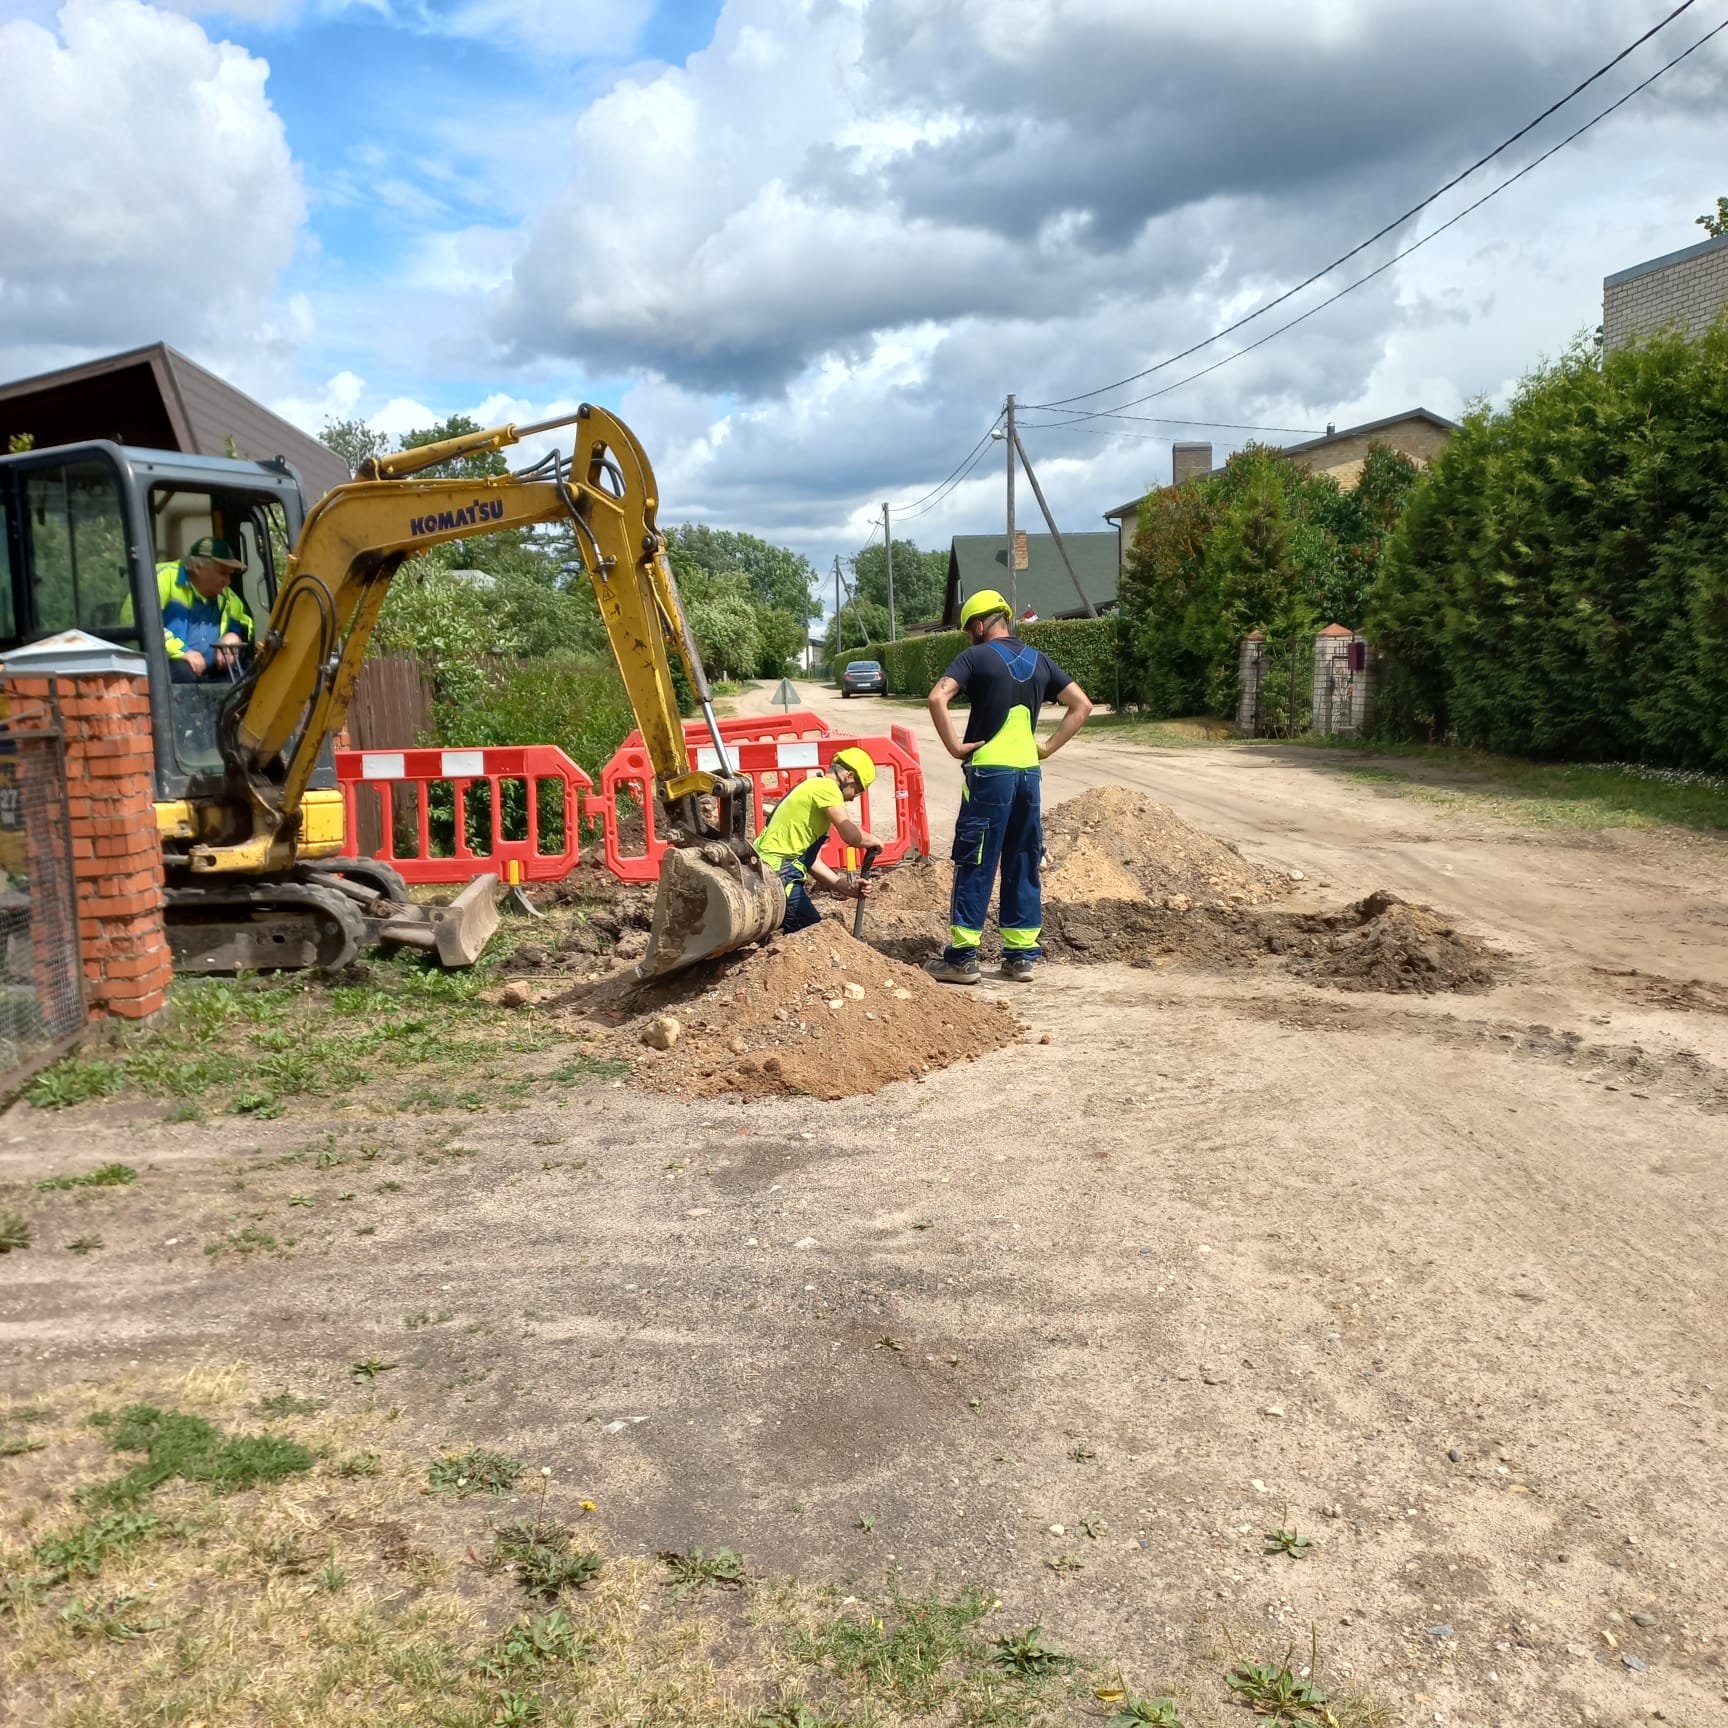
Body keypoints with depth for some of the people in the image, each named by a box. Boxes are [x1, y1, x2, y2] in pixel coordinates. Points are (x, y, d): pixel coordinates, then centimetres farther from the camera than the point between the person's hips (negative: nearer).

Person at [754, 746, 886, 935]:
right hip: (777, 871, -10)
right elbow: (851, 836, -20)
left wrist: (846, 888, 12)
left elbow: (810, 860, 19)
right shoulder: (826, 786, -9)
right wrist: (875, 841, 2)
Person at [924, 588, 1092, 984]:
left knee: (975, 866, 0)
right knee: (1023, 866, 11)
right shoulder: (1038, 661, 13)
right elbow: (1082, 705, 14)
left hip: (989, 773, -5)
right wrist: (1048, 747, 10)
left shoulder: (975, 657, -3)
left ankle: (962, 956, 3)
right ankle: (1022, 955, 14)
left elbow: (938, 698, -18)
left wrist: (954, 746, -11)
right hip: (1028, 772, 5)